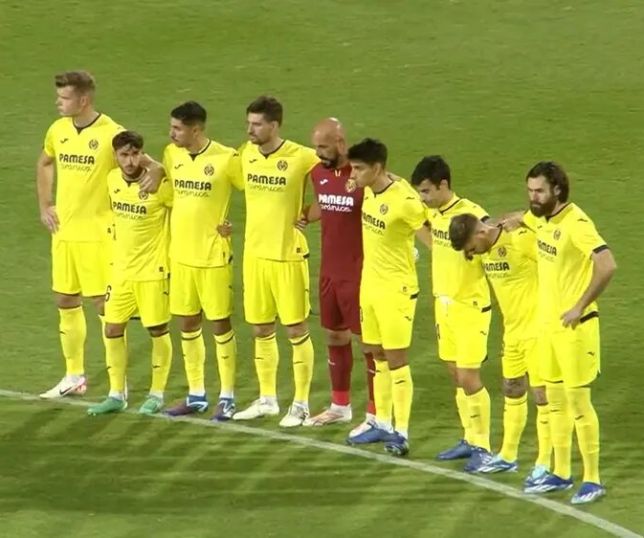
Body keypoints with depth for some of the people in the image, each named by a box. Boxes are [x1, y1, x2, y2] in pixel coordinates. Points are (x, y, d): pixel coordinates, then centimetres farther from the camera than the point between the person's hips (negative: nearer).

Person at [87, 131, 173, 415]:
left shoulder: (159, 185, -18)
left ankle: (156, 395, 17)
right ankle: (116, 394, 17)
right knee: (112, 329, 6)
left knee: (158, 330, 4)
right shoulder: (112, 180, 0)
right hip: (121, 269, 5)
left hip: (153, 270, -5)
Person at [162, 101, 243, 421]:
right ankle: (196, 394, 22)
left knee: (220, 323, 2)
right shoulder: (172, 154, 2)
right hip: (180, 253, 6)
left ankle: (227, 398, 11)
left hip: (213, 255, -6)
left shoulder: (226, 159, -15)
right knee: (187, 324, 11)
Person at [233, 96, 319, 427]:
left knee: (296, 330, 2)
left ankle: (301, 405, 11)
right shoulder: (244, 154, 1)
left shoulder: (302, 158, -15)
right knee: (260, 329, 13)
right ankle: (267, 399, 26)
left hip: (288, 254, -5)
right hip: (254, 252, 5)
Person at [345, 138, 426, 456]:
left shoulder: (404, 201, -24)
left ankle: (401, 432, 2)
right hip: (369, 283, 8)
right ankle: (382, 424, 26)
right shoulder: (368, 191, 0)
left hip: (396, 288, -8)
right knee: (377, 355, 15)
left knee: (396, 358, -3)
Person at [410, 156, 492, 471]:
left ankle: (482, 446, 5)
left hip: (470, 307, -8)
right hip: (443, 304, 8)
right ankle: (470, 439, 24)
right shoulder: (433, 213, 4)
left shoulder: (472, 215, -21)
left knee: (468, 377, -6)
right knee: (455, 374, 13)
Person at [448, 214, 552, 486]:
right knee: (512, 391, 18)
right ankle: (507, 456, 31)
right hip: (512, 330, 8)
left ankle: (544, 463, 4)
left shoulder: (523, 240, -23)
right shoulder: (485, 248, 2)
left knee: (542, 393, -3)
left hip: (537, 328, -8)